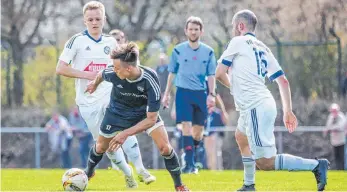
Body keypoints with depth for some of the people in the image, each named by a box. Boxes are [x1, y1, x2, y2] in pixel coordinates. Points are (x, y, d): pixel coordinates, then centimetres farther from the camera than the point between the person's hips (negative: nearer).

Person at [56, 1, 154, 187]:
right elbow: (60, 68, -9)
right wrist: (86, 75, -17)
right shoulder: (77, 41, -5)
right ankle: (127, 174, 21)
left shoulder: (111, 42, 8)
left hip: (110, 97, 1)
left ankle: (141, 170, -20)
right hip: (88, 102, -1)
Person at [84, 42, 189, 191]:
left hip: (144, 112, -2)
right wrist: (94, 84, 18)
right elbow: (102, 74, -5)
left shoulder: (150, 80, -39)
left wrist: (126, 133, -39)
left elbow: (151, 118, -34)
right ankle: (88, 173, 48)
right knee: (101, 147, 16)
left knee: (164, 147, -17)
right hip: (117, 111, 2)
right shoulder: (112, 73, -33)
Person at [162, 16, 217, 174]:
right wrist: (166, 94, 9)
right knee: (186, 126, -13)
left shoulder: (208, 52, 4)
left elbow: (211, 75, 6)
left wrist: (211, 94, -4)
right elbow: (172, 73, 9)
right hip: (183, 92, -2)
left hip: (201, 94, 2)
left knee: (198, 129, 4)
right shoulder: (178, 51, 2)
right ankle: (189, 163, -14)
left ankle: (190, 155, 25)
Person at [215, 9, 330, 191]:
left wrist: (232, 85, 20)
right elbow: (283, 81, 17)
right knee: (241, 138, 35)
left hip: (255, 108, -9)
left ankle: (316, 165, -16)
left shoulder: (238, 42, -2)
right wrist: (287, 110, 19)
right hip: (263, 104, 9)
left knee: (265, 163, -13)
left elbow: (219, 74, 0)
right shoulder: (263, 48, 18)